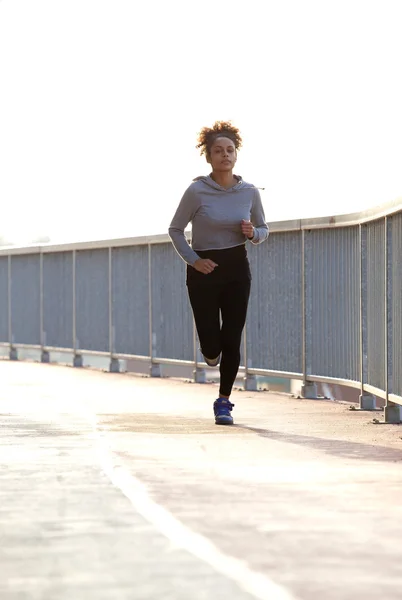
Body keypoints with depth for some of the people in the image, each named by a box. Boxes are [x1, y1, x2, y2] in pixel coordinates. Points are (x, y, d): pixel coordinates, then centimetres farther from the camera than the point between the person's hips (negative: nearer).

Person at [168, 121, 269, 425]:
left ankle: (224, 401, 14)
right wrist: (193, 260, -12)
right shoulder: (197, 191, -11)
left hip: (237, 269, 2)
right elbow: (176, 230, -1)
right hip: (204, 271, -2)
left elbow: (263, 229, 12)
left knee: (232, 340, -2)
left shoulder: (249, 192, -2)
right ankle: (212, 353, 36)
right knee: (211, 347, -3)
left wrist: (252, 233, -11)